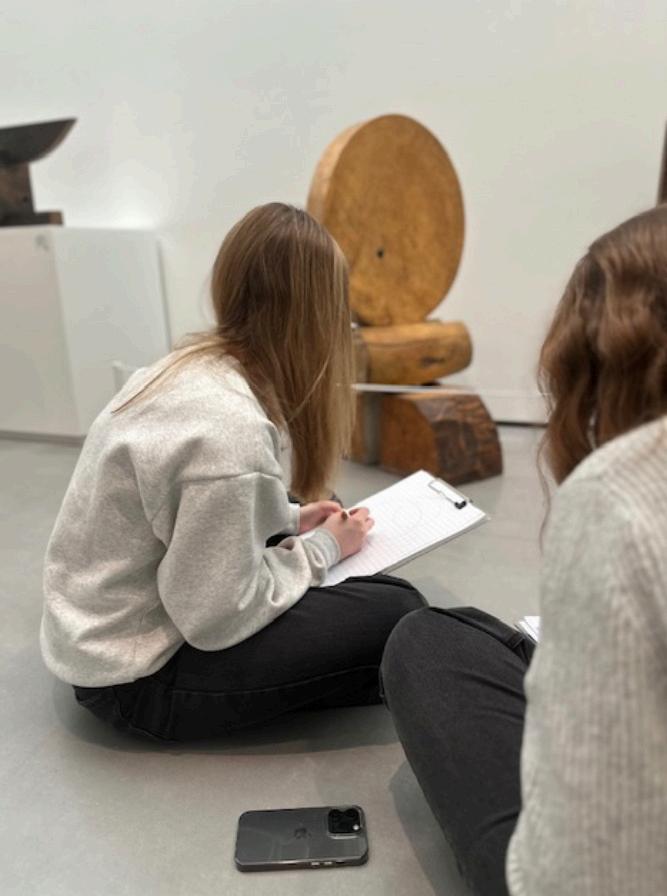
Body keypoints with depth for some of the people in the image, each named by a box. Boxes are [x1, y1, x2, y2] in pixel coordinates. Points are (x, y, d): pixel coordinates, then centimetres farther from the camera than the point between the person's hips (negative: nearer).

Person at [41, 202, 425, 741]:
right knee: (396, 614, -12)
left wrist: (290, 520, 2)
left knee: (354, 579, 15)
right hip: (140, 675, -9)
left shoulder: (187, 365, -3)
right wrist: (320, 548, -11)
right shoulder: (230, 431, -31)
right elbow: (217, 618, -24)